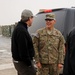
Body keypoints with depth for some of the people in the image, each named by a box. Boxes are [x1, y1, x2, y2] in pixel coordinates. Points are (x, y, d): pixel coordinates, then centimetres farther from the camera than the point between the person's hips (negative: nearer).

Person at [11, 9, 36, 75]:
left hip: (18, 60, 11)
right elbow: (23, 50, -25)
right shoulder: (22, 30, -22)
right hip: (23, 62, -11)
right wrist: (29, 63, -18)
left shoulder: (19, 28, 12)